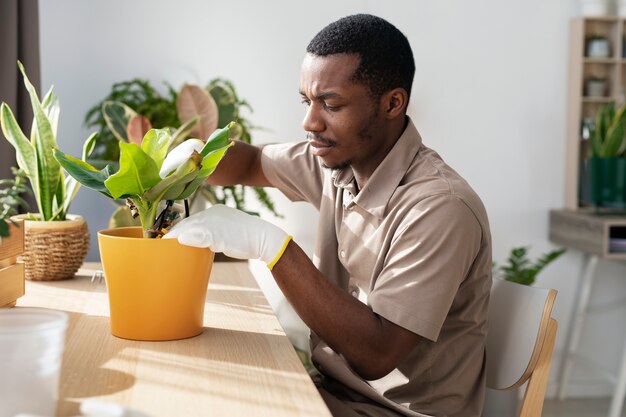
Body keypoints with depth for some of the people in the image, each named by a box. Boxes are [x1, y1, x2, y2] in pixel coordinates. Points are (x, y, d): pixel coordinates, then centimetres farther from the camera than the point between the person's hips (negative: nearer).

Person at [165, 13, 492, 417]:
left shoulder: (440, 207, -25)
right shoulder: (339, 157, -2)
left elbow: (376, 354, -28)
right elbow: (250, 163, 16)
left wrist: (270, 244, -30)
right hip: (331, 384, 6)